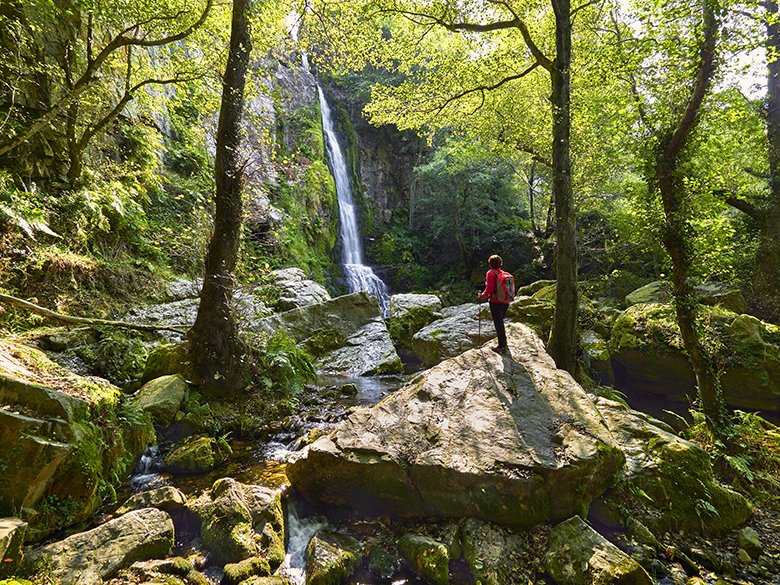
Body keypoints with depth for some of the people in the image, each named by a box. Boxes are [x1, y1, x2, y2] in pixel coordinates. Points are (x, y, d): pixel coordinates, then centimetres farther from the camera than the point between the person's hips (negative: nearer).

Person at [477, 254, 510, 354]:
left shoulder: (490, 273, -10)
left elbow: (489, 289, -17)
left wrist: (481, 296, -2)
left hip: (495, 302, -7)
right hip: (505, 302, 7)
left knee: (498, 323, 0)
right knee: (500, 322, 22)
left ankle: (502, 346, 4)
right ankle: (504, 343, 32)